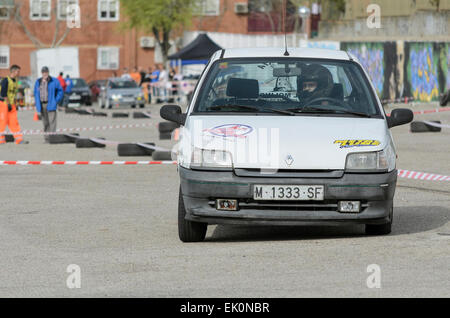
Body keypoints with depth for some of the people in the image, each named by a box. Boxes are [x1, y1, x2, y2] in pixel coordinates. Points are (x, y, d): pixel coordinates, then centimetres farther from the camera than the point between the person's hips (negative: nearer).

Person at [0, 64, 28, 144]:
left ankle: (19, 139, -1)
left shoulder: (15, 81, 12)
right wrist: (8, 104, -18)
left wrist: (15, 104, 16)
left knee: (14, 122, 3)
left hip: (11, 104, 8)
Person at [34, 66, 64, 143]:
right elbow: (36, 93, 20)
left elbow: (60, 91, 2)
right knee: (45, 122, 6)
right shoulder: (38, 82, 12)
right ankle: (47, 138, 10)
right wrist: (37, 104, 10)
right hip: (42, 104, 4)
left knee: (52, 121, -11)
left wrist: (56, 101, -6)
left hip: (50, 104, -4)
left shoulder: (54, 81, -2)